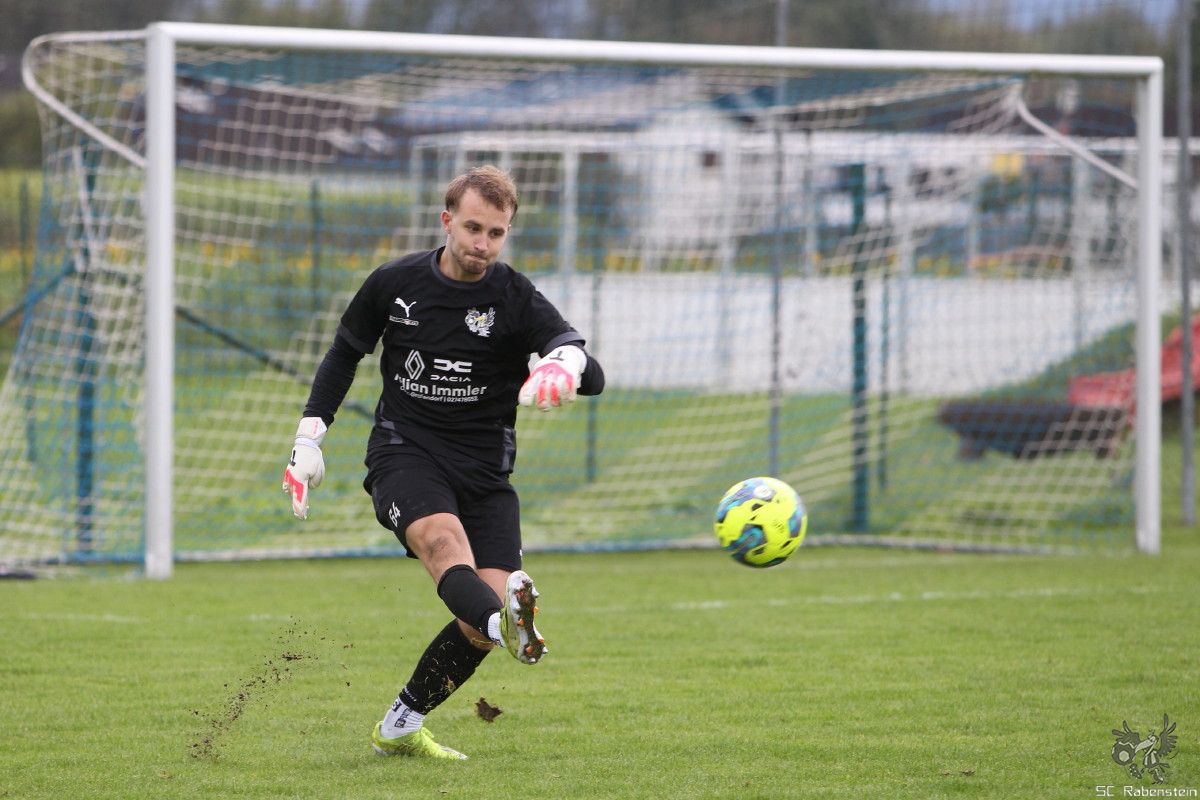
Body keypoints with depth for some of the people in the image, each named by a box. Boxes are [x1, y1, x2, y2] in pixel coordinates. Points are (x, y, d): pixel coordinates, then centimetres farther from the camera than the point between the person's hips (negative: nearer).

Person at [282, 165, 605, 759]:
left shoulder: (515, 299, -4)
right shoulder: (395, 284, 2)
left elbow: (592, 375, -17)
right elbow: (344, 353, 20)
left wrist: (568, 365, -41)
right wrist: (309, 436, 14)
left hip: (484, 468, 1)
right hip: (403, 454, -1)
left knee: (482, 614, -14)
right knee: (442, 537, -34)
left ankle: (399, 728, 6)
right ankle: (509, 624, -68)